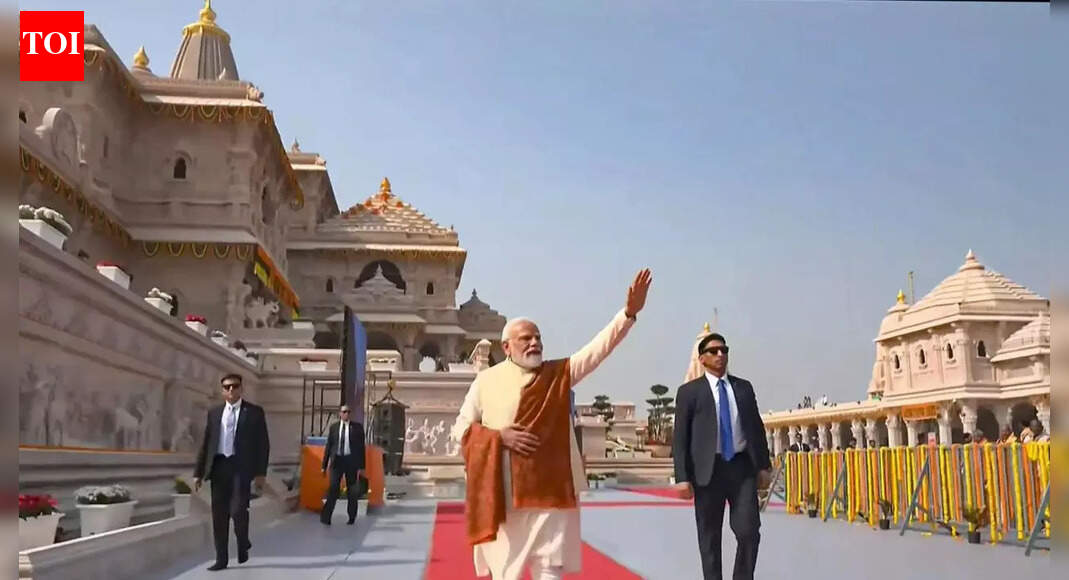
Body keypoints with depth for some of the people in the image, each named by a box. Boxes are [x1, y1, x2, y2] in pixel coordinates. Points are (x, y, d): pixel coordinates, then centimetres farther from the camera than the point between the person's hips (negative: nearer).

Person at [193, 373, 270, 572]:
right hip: (219, 466, 3)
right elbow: (205, 444, 13)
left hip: (241, 466, -3)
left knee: (238, 509, -12)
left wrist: (261, 472, -7)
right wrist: (198, 472, 6)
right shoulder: (214, 413, 12)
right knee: (219, 514, 4)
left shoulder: (254, 412, 3)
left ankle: (243, 545, 16)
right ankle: (221, 558, 14)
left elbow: (263, 444, 1)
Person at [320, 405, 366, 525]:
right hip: (337, 460, 0)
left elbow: (361, 447, 1)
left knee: (352, 491, 7)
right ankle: (326, 516, -4)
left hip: (351, 460, 0)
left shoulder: (357, 427, 2)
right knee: (333, 488, -10)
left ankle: (352, 517, 21)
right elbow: (328, 446, 9)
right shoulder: (333, 427, 7)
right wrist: (324, 465, 5)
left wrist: (361, 466, -4)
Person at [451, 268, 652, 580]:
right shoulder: (486, 381, 2)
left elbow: (599, 347, -7)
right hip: (502, 494, 0)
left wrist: (629, 312, -20)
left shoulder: (559, 374, 4)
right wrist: (498, 436, -12)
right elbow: (461, 427, 6)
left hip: (550, 491, 1)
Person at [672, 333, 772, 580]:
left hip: (742, 467, 2)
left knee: (749, 531, -5)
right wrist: (682, 477, -10)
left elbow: (757, 427, 15)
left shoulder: (744, 387, 13)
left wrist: (763, 465, 8)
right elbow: (680, 438, -2)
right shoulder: (689, 391, 1)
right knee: (709, 537, 5)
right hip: (708, 470, -2)